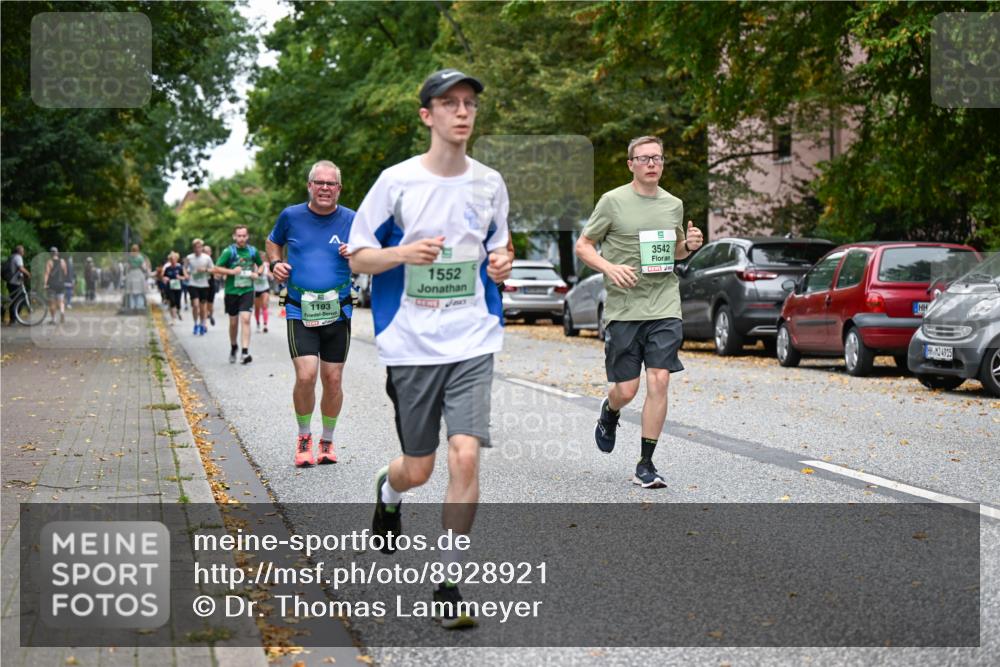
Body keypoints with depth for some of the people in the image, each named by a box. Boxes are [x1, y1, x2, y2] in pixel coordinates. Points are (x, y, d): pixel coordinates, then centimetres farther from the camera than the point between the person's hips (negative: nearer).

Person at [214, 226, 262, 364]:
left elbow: (260, 265, 19)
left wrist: (256, 273, -1)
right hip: (232, 291, 0)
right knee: (233, 322, 11)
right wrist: (231, 271, -20)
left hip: (247, 290, 0)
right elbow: (216, 269, -6)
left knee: (245, 319, -15)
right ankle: (233, 347, 35)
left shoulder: (253, 251, 2)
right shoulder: (229, 251, -6)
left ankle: (245, 352, -18)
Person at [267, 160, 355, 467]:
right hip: (300, 313, -1)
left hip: (338, 312, 1)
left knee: (333, 380, 4)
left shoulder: (351, 220, 1)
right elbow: (273, 242, 22)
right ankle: (304, 436, 10)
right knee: (305, 376, -13)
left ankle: (327, 440, 24)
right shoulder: (291, 216, 2)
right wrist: (275, 263, 3)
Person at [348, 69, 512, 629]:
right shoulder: (397, 181, -3)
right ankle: (388, 491, 46)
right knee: (418, 469, 7)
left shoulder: (490, 183, 6)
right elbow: (358, 257, 0)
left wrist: (500, 262, -3)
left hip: (473, 341, 1)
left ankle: (449, 583, -1)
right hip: (411, 344, -1)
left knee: (465, 455, -14)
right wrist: (403, 253, -20)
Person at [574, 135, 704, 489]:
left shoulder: (674, 205, 11)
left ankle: (645, 465, 0)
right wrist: (611, 268, -16)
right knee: (626, 389, 0)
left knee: (658, 381, -9)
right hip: (623, 309, -2)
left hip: (665, 306, 3)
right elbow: (582, 246, 2)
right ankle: (610, 413, 39)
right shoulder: (613, 201, -2)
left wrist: (690, 245, 3)